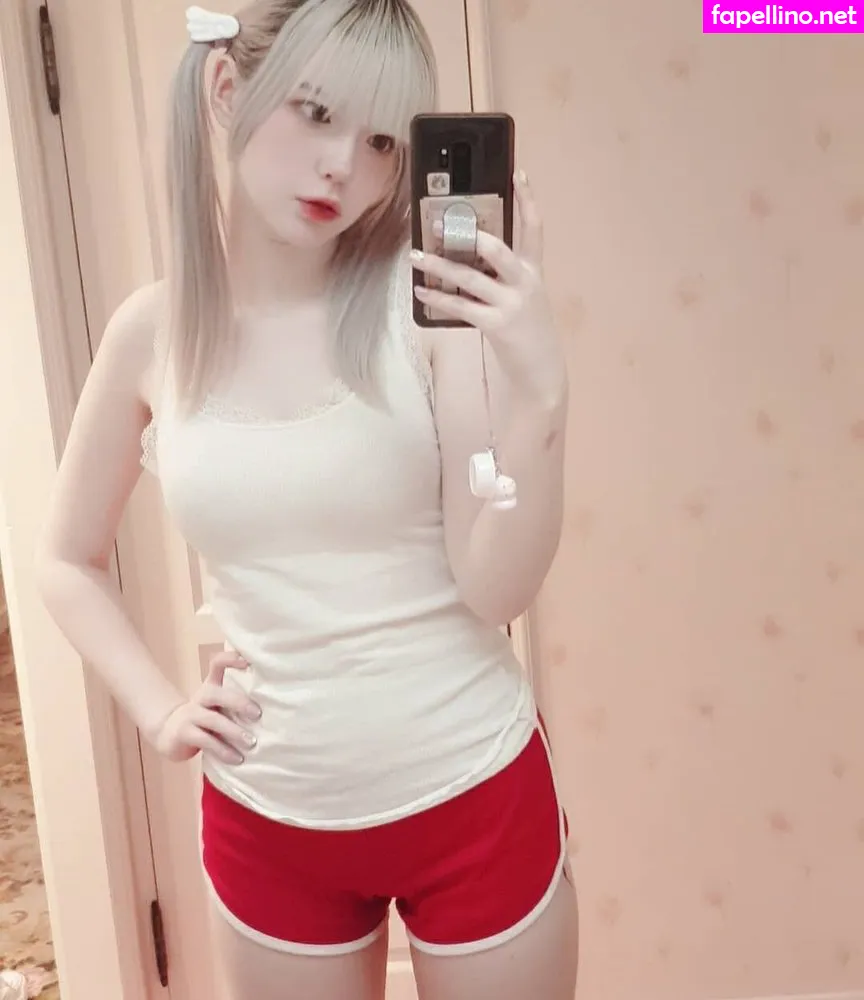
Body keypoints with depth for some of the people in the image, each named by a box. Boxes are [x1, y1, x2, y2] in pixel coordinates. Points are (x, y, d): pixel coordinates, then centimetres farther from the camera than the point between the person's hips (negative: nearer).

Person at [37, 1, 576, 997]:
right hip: (266, 822, 2)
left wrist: (541, 389, -28)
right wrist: (159, 710, -2)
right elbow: (67, 560, 9)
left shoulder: (430, 299, -13)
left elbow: (498, 589, -15)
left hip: (474, 797, -1)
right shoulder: (153, 331, -5)